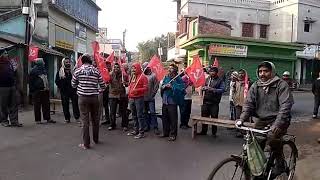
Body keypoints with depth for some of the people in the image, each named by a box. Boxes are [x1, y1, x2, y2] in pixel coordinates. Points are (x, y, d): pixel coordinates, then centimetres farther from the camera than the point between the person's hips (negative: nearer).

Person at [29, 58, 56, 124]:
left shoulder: (44, 70, 15)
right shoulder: (33, 71, -7)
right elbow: (31, 82, -9)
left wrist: (47, 88, 18)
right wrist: (32, 91, -13)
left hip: (45, 90, 7)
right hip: (37, 91, -7)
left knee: (46, 105, 9)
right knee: (37, 106, 2)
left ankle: (48, 118, 15)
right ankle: (37, 120, 10)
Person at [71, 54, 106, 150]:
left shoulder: (78, 70, -2)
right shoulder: (96, 71, 0)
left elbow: (73, 84, 6)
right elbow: (103, 85, 2)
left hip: (83, 97, -1)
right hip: (94, 97, 2)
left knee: (85, 120, 0)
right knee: (95, 118, 14)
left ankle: (86, 144, 3)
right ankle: (96, 139, 28)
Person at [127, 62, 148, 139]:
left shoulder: (143, 77, -7)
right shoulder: (132, 77, 17)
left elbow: (146, 88, -12)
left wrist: (137, 90, -24)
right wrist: (129, 96, 19)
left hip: (139, 98, -7)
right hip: (131, 98, 8)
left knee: (140, 115, -5)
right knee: (134, 116, 13)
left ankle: (141, 132, 1)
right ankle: (136, 130, 24)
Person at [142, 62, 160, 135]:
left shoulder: (153, 75, -4)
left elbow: (156, 86, -6)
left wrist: (152, 94, -9)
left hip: (150, 98, -5)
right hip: (143, 98, 5)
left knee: (152, 112, -6)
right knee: (145, 113, 13)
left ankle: (155, 127, 0)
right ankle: (147, 126, 25)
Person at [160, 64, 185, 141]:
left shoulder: (178, 79, -8)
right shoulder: (166, 78, 12)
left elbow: (181, 89, -18)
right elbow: (162, 87, 14)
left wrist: (172, 87, -22)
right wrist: (164, 86, -7)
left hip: (172, 101, -7)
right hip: (165, 101, 7)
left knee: (173, 119, 0)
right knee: (165, 118, 14)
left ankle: (173, 135, 11)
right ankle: (166, 133, 28)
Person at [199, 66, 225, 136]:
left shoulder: (220, 80, -2)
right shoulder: (207, 79, 11)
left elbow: (222, 90, -14)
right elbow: (203, 87, 18)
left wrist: (213, 89, -24)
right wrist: (203, 88, -6)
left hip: (214, 102, -4)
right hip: (206, 101, 4)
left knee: (214, 117, 3)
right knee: (204, 117, 10)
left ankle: (214, 132, 17)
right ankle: (204, 131, 23)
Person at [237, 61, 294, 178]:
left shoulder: (281, 85, -9)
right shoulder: (255, 86, 4)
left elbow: (285, 106, -19)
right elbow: (248, 104, -1)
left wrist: (278, 123, -33)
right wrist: (242, 119, -17)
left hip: (278, 119, -4)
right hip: (262, 120, 5)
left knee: (272, 138, -30)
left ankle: (280, 164, -3)